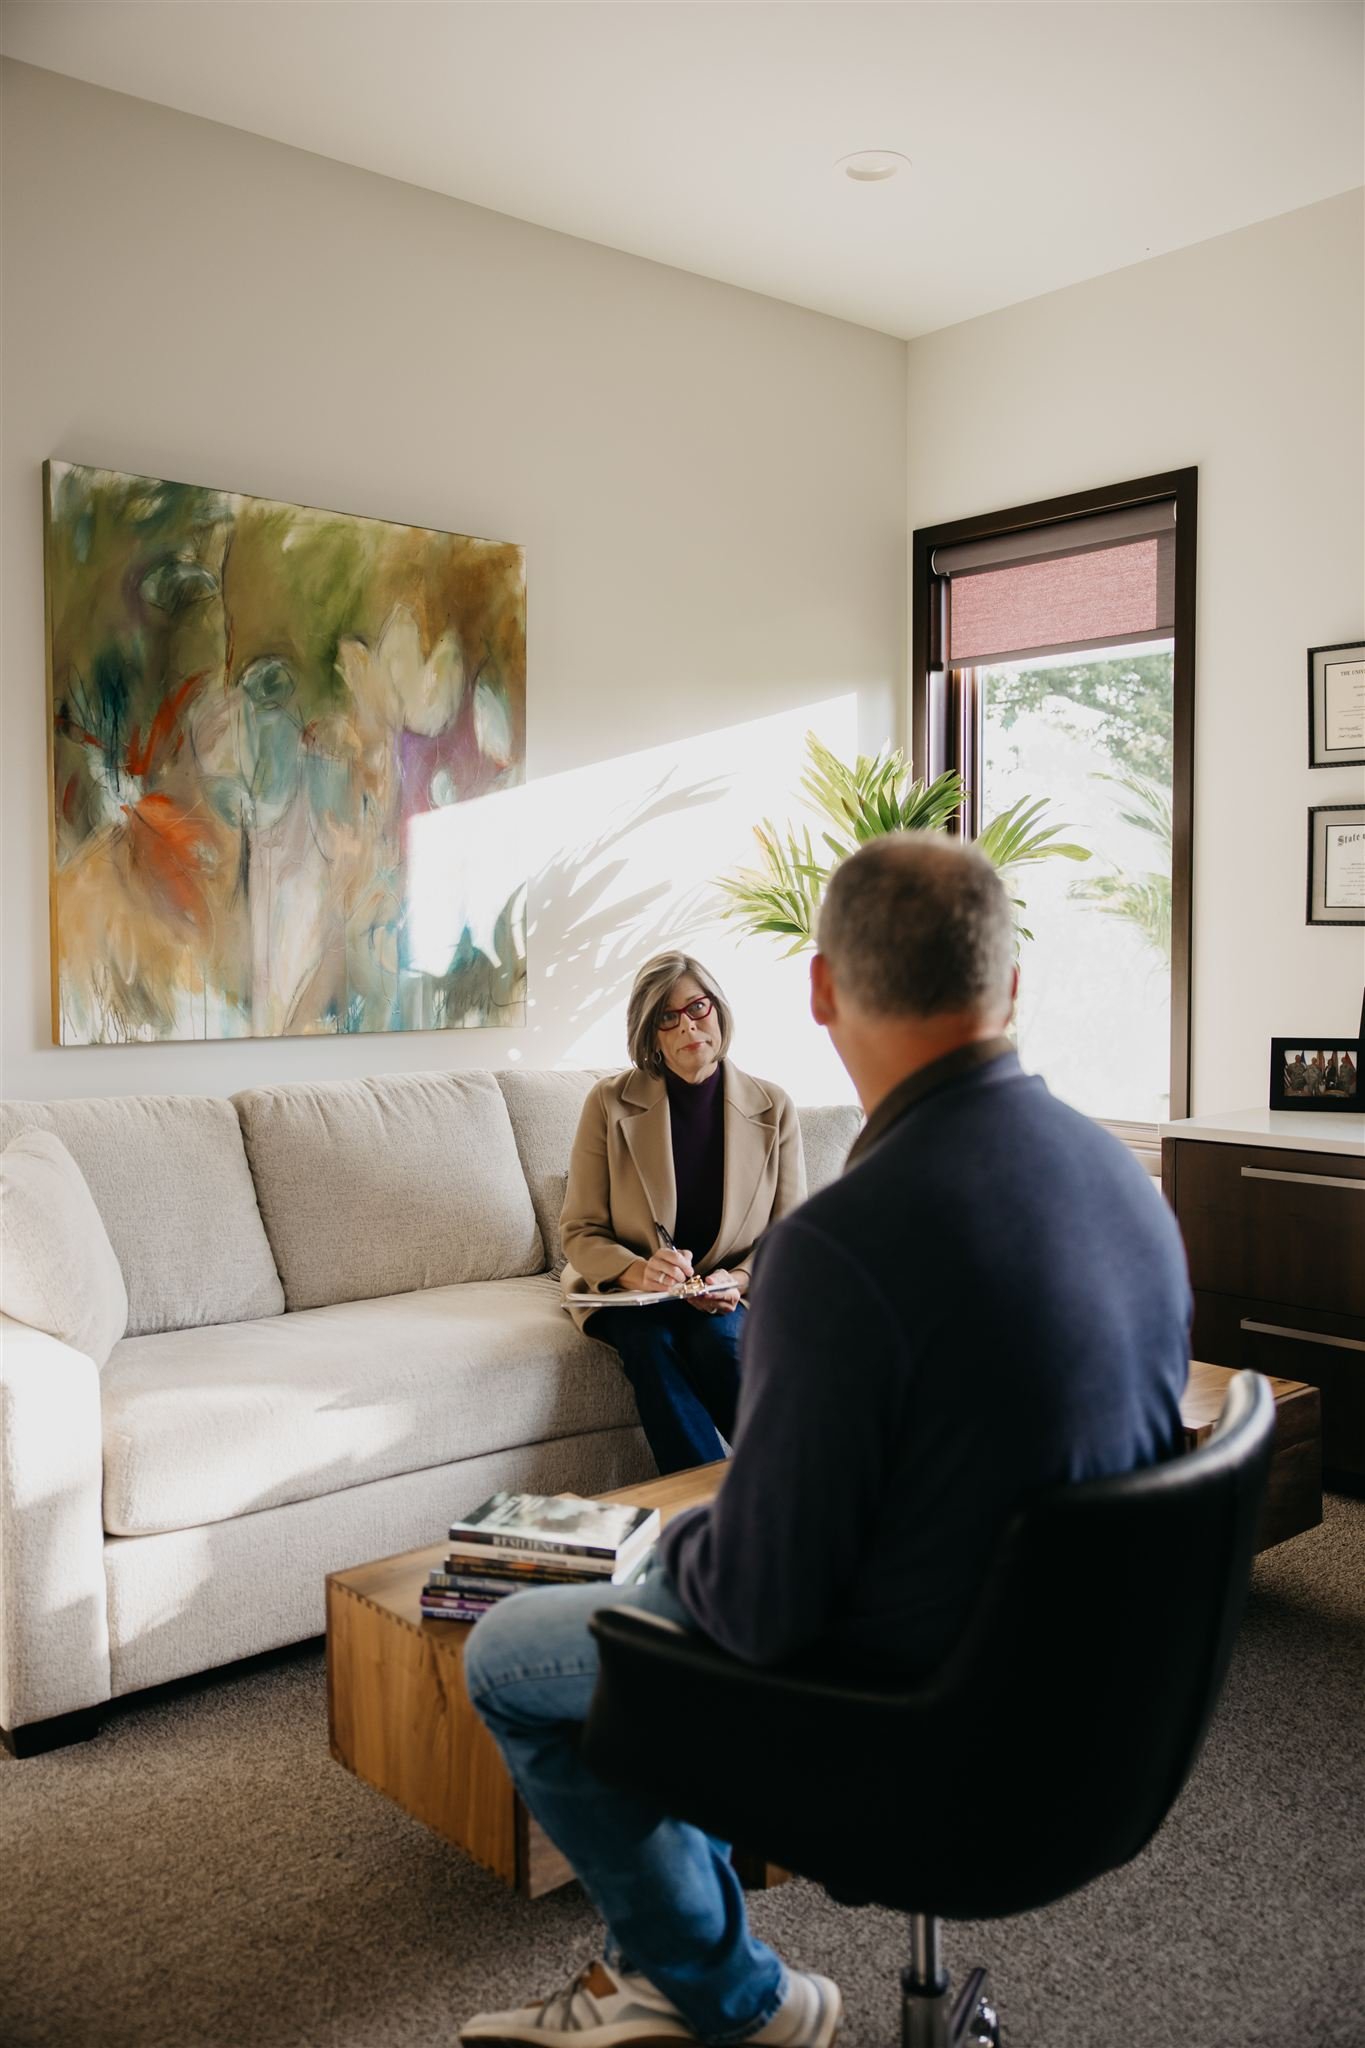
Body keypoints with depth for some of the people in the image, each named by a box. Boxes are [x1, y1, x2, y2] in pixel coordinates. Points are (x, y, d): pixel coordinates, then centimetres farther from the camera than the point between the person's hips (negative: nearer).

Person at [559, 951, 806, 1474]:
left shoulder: (772, 1107, -1)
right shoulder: (610, 1103, -4)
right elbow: (580, 1232, -3)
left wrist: (739, 1282, -18)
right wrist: (637, 1271, -24)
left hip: (727, 1297, 0)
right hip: (625, 1293, 0)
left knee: (716, 1336, -32)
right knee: (650, 1343, -32)